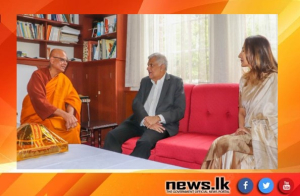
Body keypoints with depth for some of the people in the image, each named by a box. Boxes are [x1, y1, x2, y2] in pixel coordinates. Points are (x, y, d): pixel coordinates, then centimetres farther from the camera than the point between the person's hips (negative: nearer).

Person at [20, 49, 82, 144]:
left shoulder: (64, 79, 8)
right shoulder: (38, 75, -9)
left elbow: (73, 98, -2)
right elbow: (39, 101, -21)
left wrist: (70, 114, -24)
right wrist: (64, 114, -29)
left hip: (56, 117, 5)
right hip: (36, 117, -5)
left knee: (74, 126, -21)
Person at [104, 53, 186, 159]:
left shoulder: (176, 82, 3)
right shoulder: (145, 81, 17)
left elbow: (180, 111, -5)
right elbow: (136, 103, 4)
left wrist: (158, 118, -21)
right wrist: (146, 120, -17)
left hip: (162, 124, -4)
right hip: (140, 121, 5)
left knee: (144, 143, -35)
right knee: (112, 136, -18)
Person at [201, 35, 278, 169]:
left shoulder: (274, 79, -7)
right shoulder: (245, 79, 15)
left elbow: (275, 115, -9)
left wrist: (253, 132, -13)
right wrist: (242, 128, -1)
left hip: (267, 136, -5)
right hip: (249, 133, 6)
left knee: (226, 145, -29)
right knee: (220, 144, -24)